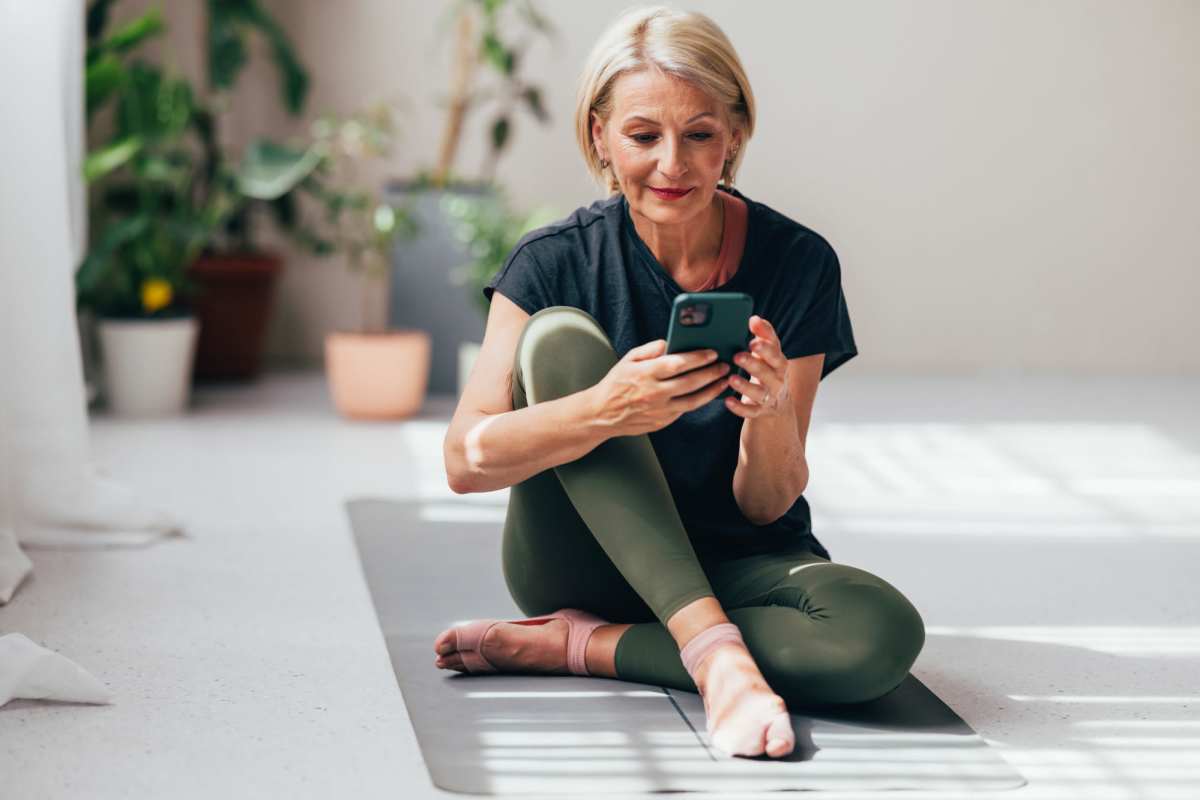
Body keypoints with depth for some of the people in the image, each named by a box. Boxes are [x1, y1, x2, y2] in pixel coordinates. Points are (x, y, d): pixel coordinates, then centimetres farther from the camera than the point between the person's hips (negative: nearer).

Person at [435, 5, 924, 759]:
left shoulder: (796, 263, -8)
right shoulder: (555, 261, -9)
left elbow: (765, 505, -8)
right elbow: (466, 460, -20)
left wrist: (770, 411, -30)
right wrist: (606, 411, -37)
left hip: (734, 566, 1)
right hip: (581, 562, 0)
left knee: (883, 634, -32)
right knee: (559, 337, -25)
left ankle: (576, 647, -17)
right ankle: (715, 653, -32)